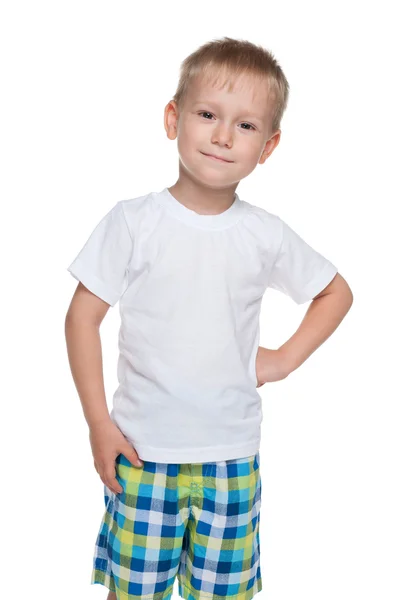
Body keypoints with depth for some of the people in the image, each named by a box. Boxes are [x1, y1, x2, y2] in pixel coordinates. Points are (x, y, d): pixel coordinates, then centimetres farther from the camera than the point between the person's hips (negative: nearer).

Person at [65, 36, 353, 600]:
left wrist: (285, 359, 2)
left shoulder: (267, 235, -3)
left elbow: (336, 292, 13)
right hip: (142, 452, -1)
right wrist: (99, 424, -7)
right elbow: (82, 318, -5)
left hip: (233, 456, 2)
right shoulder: (133, 221, -9)